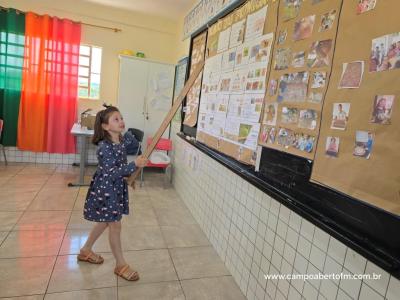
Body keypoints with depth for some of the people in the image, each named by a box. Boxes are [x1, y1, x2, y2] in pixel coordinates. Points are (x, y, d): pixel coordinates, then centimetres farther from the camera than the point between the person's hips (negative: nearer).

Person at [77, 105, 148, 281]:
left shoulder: (124, 139, -3)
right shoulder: (104, 146, -24)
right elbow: (111, 173, -30)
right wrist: (134, 165, -39)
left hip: (117, 187, 8)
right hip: (105, 189, -8)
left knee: (104, 222, 22)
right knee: (115, 226, 1)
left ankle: (85, 251, 44)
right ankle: (121, 265, 18)